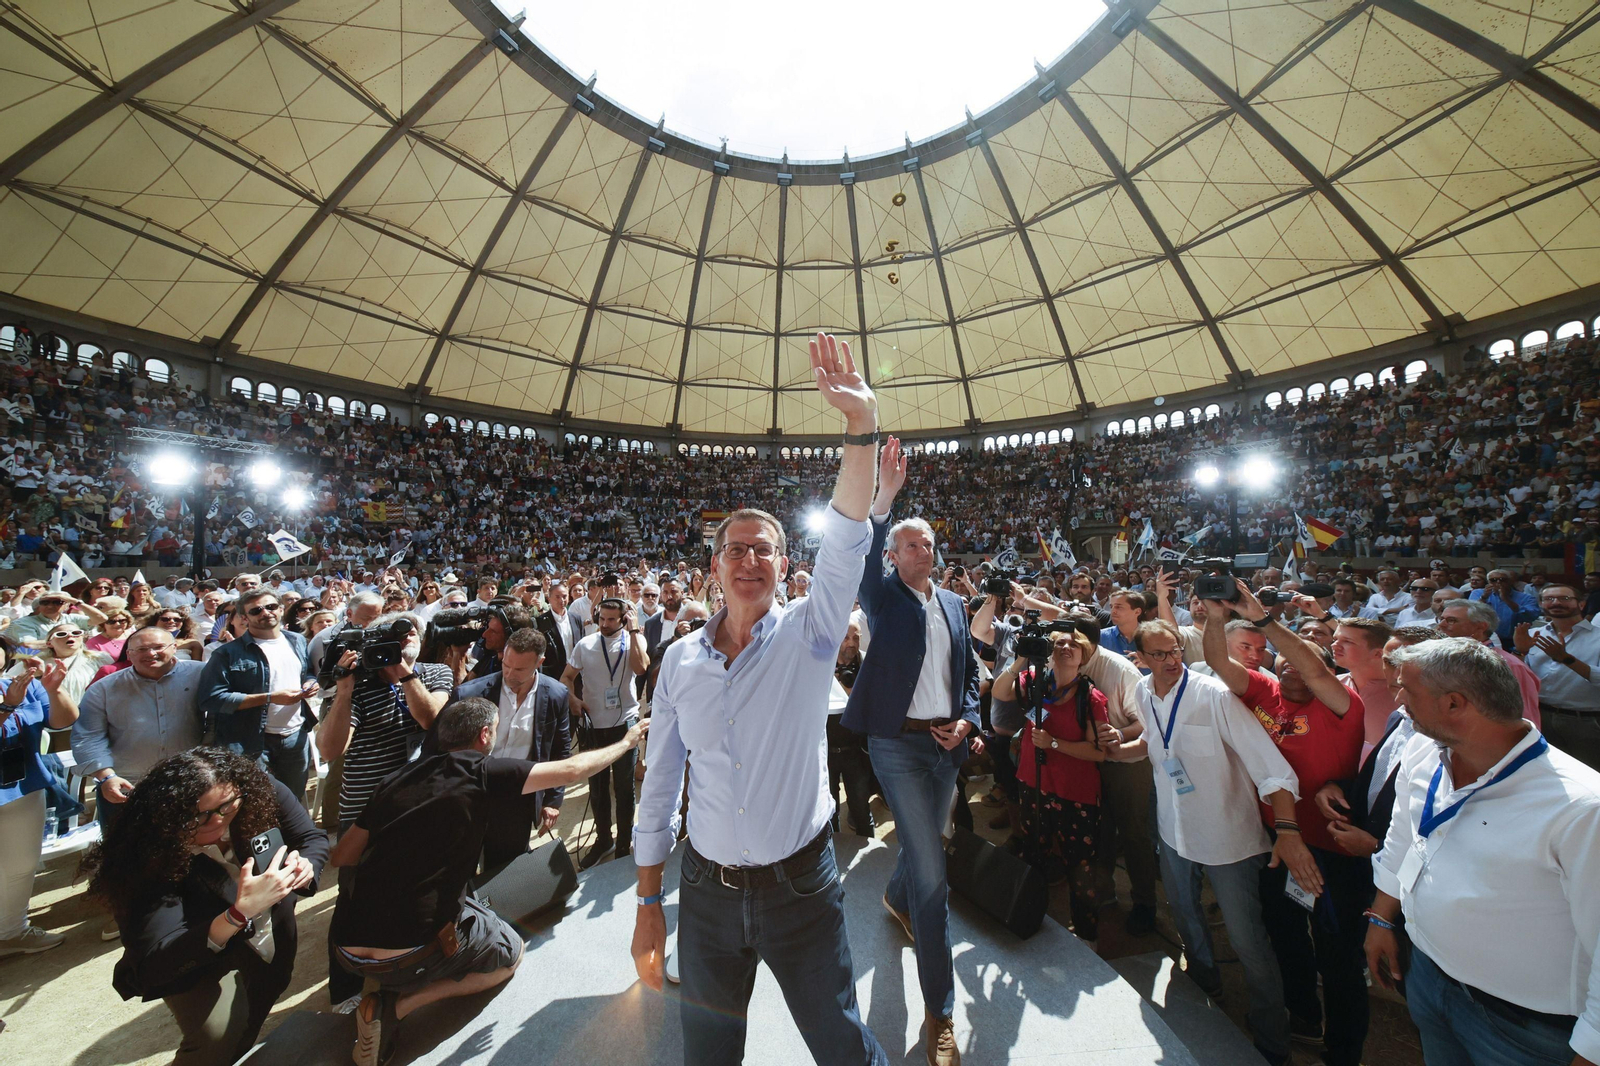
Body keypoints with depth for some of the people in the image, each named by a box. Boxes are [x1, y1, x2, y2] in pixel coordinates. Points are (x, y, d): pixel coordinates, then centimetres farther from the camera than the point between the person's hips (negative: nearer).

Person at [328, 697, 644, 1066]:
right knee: (511, 952, 18)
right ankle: (396, 1005, 3)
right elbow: (572, 770, -12)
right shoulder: (482, 772, -13)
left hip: (347, 949, 7)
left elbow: (342, 856, 12)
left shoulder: (398, 777, 4)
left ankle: (383, 989, 19)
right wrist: (626, 742, 2)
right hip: (407, 954, -7)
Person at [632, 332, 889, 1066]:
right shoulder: (680, 659, -5)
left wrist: (861, 427, -38)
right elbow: (659, 785, 1)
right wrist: (648, 903, 4)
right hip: (707, 888, 3)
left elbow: (846, 544, -28)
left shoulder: (807, 634, -12)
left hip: (801, 885, -2)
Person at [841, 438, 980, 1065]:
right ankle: (941, 1014, 16)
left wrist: (967, 720, -2)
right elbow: (866, 559, -27)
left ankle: (895, 897, 57)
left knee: (925, 843, 24)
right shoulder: (884, 596, -5)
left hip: (947, 743, 6)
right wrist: (883, 499, -36)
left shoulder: (954, 603, 9)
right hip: (899, 742, -5)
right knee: (932, 874, -3)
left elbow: (970, 671, 13)